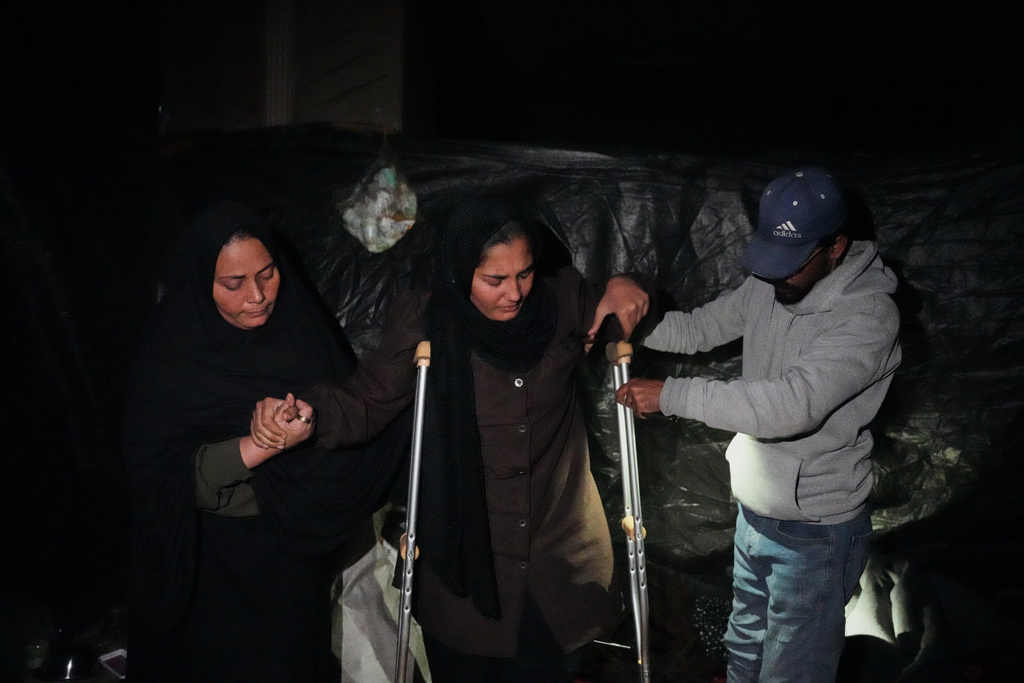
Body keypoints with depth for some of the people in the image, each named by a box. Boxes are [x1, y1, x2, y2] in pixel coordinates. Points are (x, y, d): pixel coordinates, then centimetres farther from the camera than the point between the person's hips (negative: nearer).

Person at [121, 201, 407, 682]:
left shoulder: (301, 324, -5)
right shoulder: (167, 357, -14)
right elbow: (158, 475, -20)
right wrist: (258, 446, -32)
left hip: (300, 551, 3)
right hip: (216, 563, -3)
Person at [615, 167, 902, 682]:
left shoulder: (868, 314, -26)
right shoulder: (768, 284, -3)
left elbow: (794, 404, -38)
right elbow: (698, 328, 5)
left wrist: (670, 394, -35)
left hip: (815, 532, -7)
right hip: (754, 512, 7)